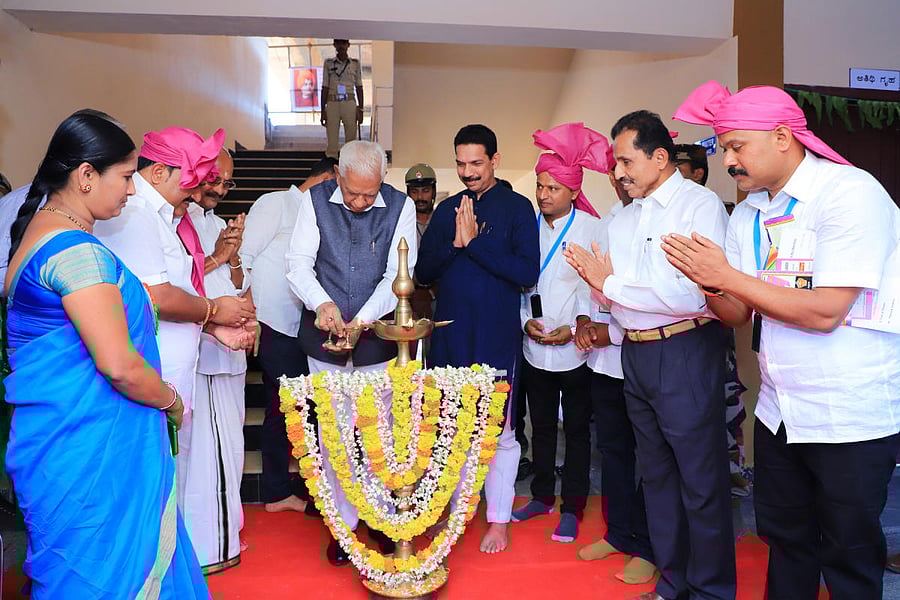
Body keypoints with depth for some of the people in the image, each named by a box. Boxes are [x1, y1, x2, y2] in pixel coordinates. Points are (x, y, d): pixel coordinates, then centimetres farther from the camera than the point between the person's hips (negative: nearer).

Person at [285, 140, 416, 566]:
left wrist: (362, 320, -21)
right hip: (325, 336, 1)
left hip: (377, 335, 0)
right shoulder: (315, 200, -4)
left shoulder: (400, 206, -6)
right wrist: (322, 304, -24)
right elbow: (298, 264, -5)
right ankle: (344, 522, 25)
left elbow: (398, 275, -9)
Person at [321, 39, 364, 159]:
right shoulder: (328, 63, 8)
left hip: (349, 104, 0)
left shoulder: (355, 63, 8)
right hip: (332, 104, 0)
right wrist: (323, 111, 2)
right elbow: (325, 87, 7)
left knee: (351, 138, 0)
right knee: (332, 140, -2)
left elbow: (359, 87, 9)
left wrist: (360, 110, 3)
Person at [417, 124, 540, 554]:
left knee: (497, 432, 3)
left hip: (497, 338, -4)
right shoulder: (447, 209, 10)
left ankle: (499, 521, 18)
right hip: (449, 336, 4)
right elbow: (423, 272, 5)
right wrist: (455, 243, -12)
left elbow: (528, 272, -13)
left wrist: (475, 241, -16)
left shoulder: (517, 208, -2)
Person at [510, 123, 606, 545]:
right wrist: (526, 320, -5)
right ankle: (542, 496, 30)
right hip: (535, 348, 4)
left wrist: (573, 329, -15)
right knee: (541, 424, 15)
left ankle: (572, 508, 18)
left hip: (575, 348, -4)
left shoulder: (591, 228, -7)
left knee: (576, 428, 7)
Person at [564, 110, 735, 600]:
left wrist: (611, 284, -13)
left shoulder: (700, 205, -10)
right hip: (635, 354, 8)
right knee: (656, 475, 16)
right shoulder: (625, 217, 14)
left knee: (701, 481, 2)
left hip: (686, 352, -8)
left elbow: (692, 294, -22)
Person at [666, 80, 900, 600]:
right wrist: (709, 283, -15)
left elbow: (824, 312, -23)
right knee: (785, 537, 17)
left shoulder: (851, 192, -16)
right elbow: (737, 315, 6)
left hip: (852, 418, -6)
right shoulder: (747, 214, 6)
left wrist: (729, 277, -19)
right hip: (780, 414, 6)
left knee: (849, 557, 9)